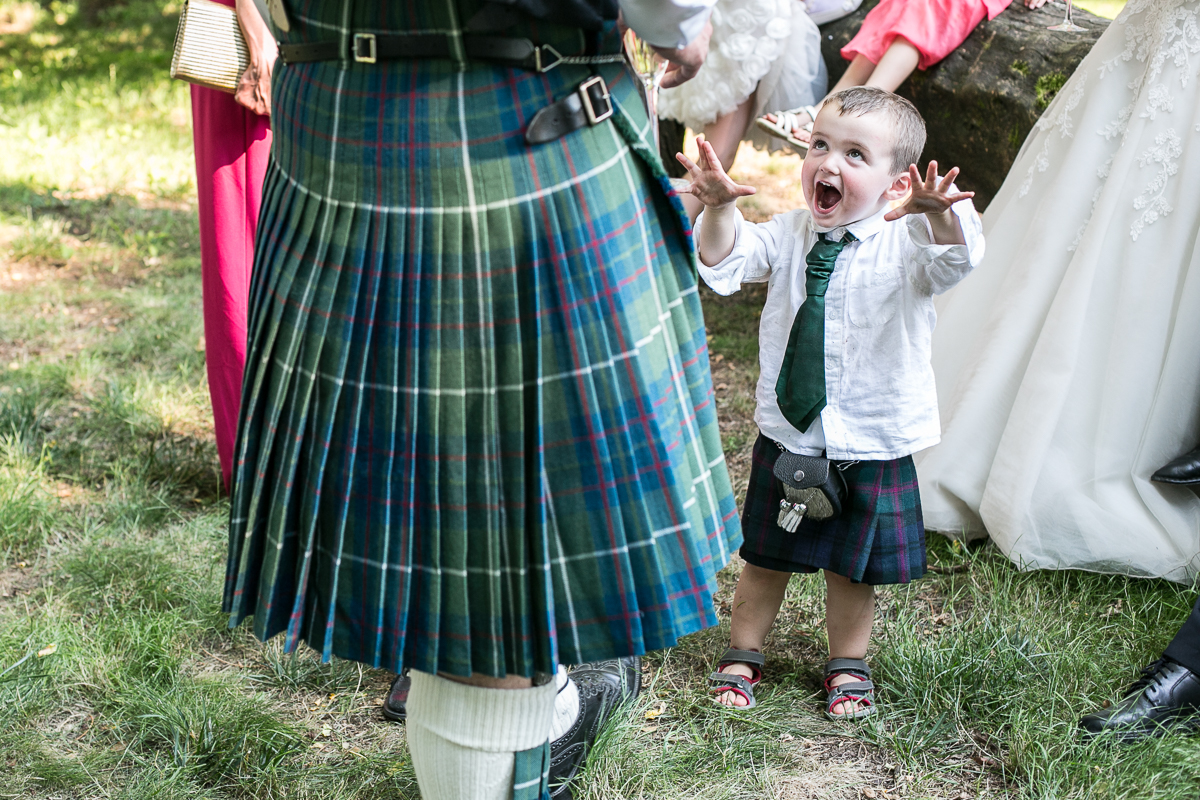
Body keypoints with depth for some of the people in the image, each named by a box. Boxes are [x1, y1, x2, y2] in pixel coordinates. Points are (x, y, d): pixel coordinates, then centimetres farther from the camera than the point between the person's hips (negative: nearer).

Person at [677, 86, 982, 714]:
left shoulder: (906, 242, -13)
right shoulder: (788, 234, -3)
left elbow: (956, 261, -32)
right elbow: (724, 266, -12)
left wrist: (940, 216, -54)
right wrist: (719, 210, -31)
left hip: (872, 444, -2)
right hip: (787, 435, 2)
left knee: (853, 566, 15)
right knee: (765, 556, 17)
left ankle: (848, 665, 37)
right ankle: (743, 653, 37)